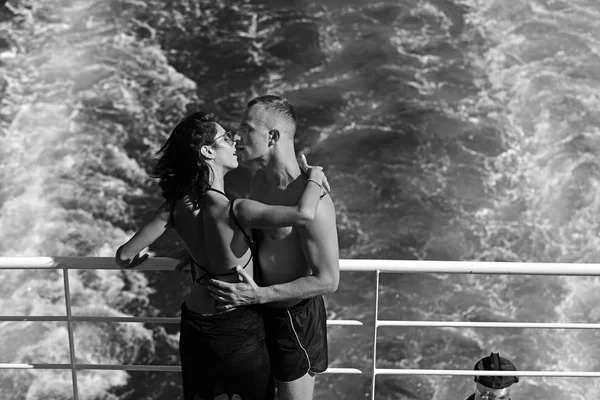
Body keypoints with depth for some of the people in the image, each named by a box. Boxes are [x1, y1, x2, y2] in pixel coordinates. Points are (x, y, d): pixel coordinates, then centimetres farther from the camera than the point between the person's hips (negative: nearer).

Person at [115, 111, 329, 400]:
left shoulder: (176, 207, -12)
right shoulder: (233, 211, -28)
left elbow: (124, 256, -8)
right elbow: (303, 214, -40)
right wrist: (315, 177, -20)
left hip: (194, 327, 5)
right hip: (238, 330, -5)